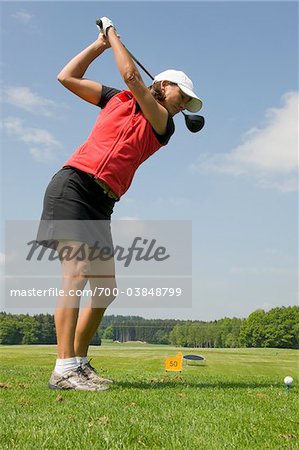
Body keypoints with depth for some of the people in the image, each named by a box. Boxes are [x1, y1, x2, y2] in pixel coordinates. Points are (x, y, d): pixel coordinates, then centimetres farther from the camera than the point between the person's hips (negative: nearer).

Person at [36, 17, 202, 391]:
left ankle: (79, 363, 12)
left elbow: (132, 77, 1)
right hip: (72, 186, -5)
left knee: (105, 289, 0)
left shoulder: (163, 126, 14)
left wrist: (113, 33, 11)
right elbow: (67, 77, 16)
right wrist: (102, 42, 17)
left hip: (101, 206, 5)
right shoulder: (117, 99, 14)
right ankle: (64, 369, -22)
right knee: (77, 272, -20)